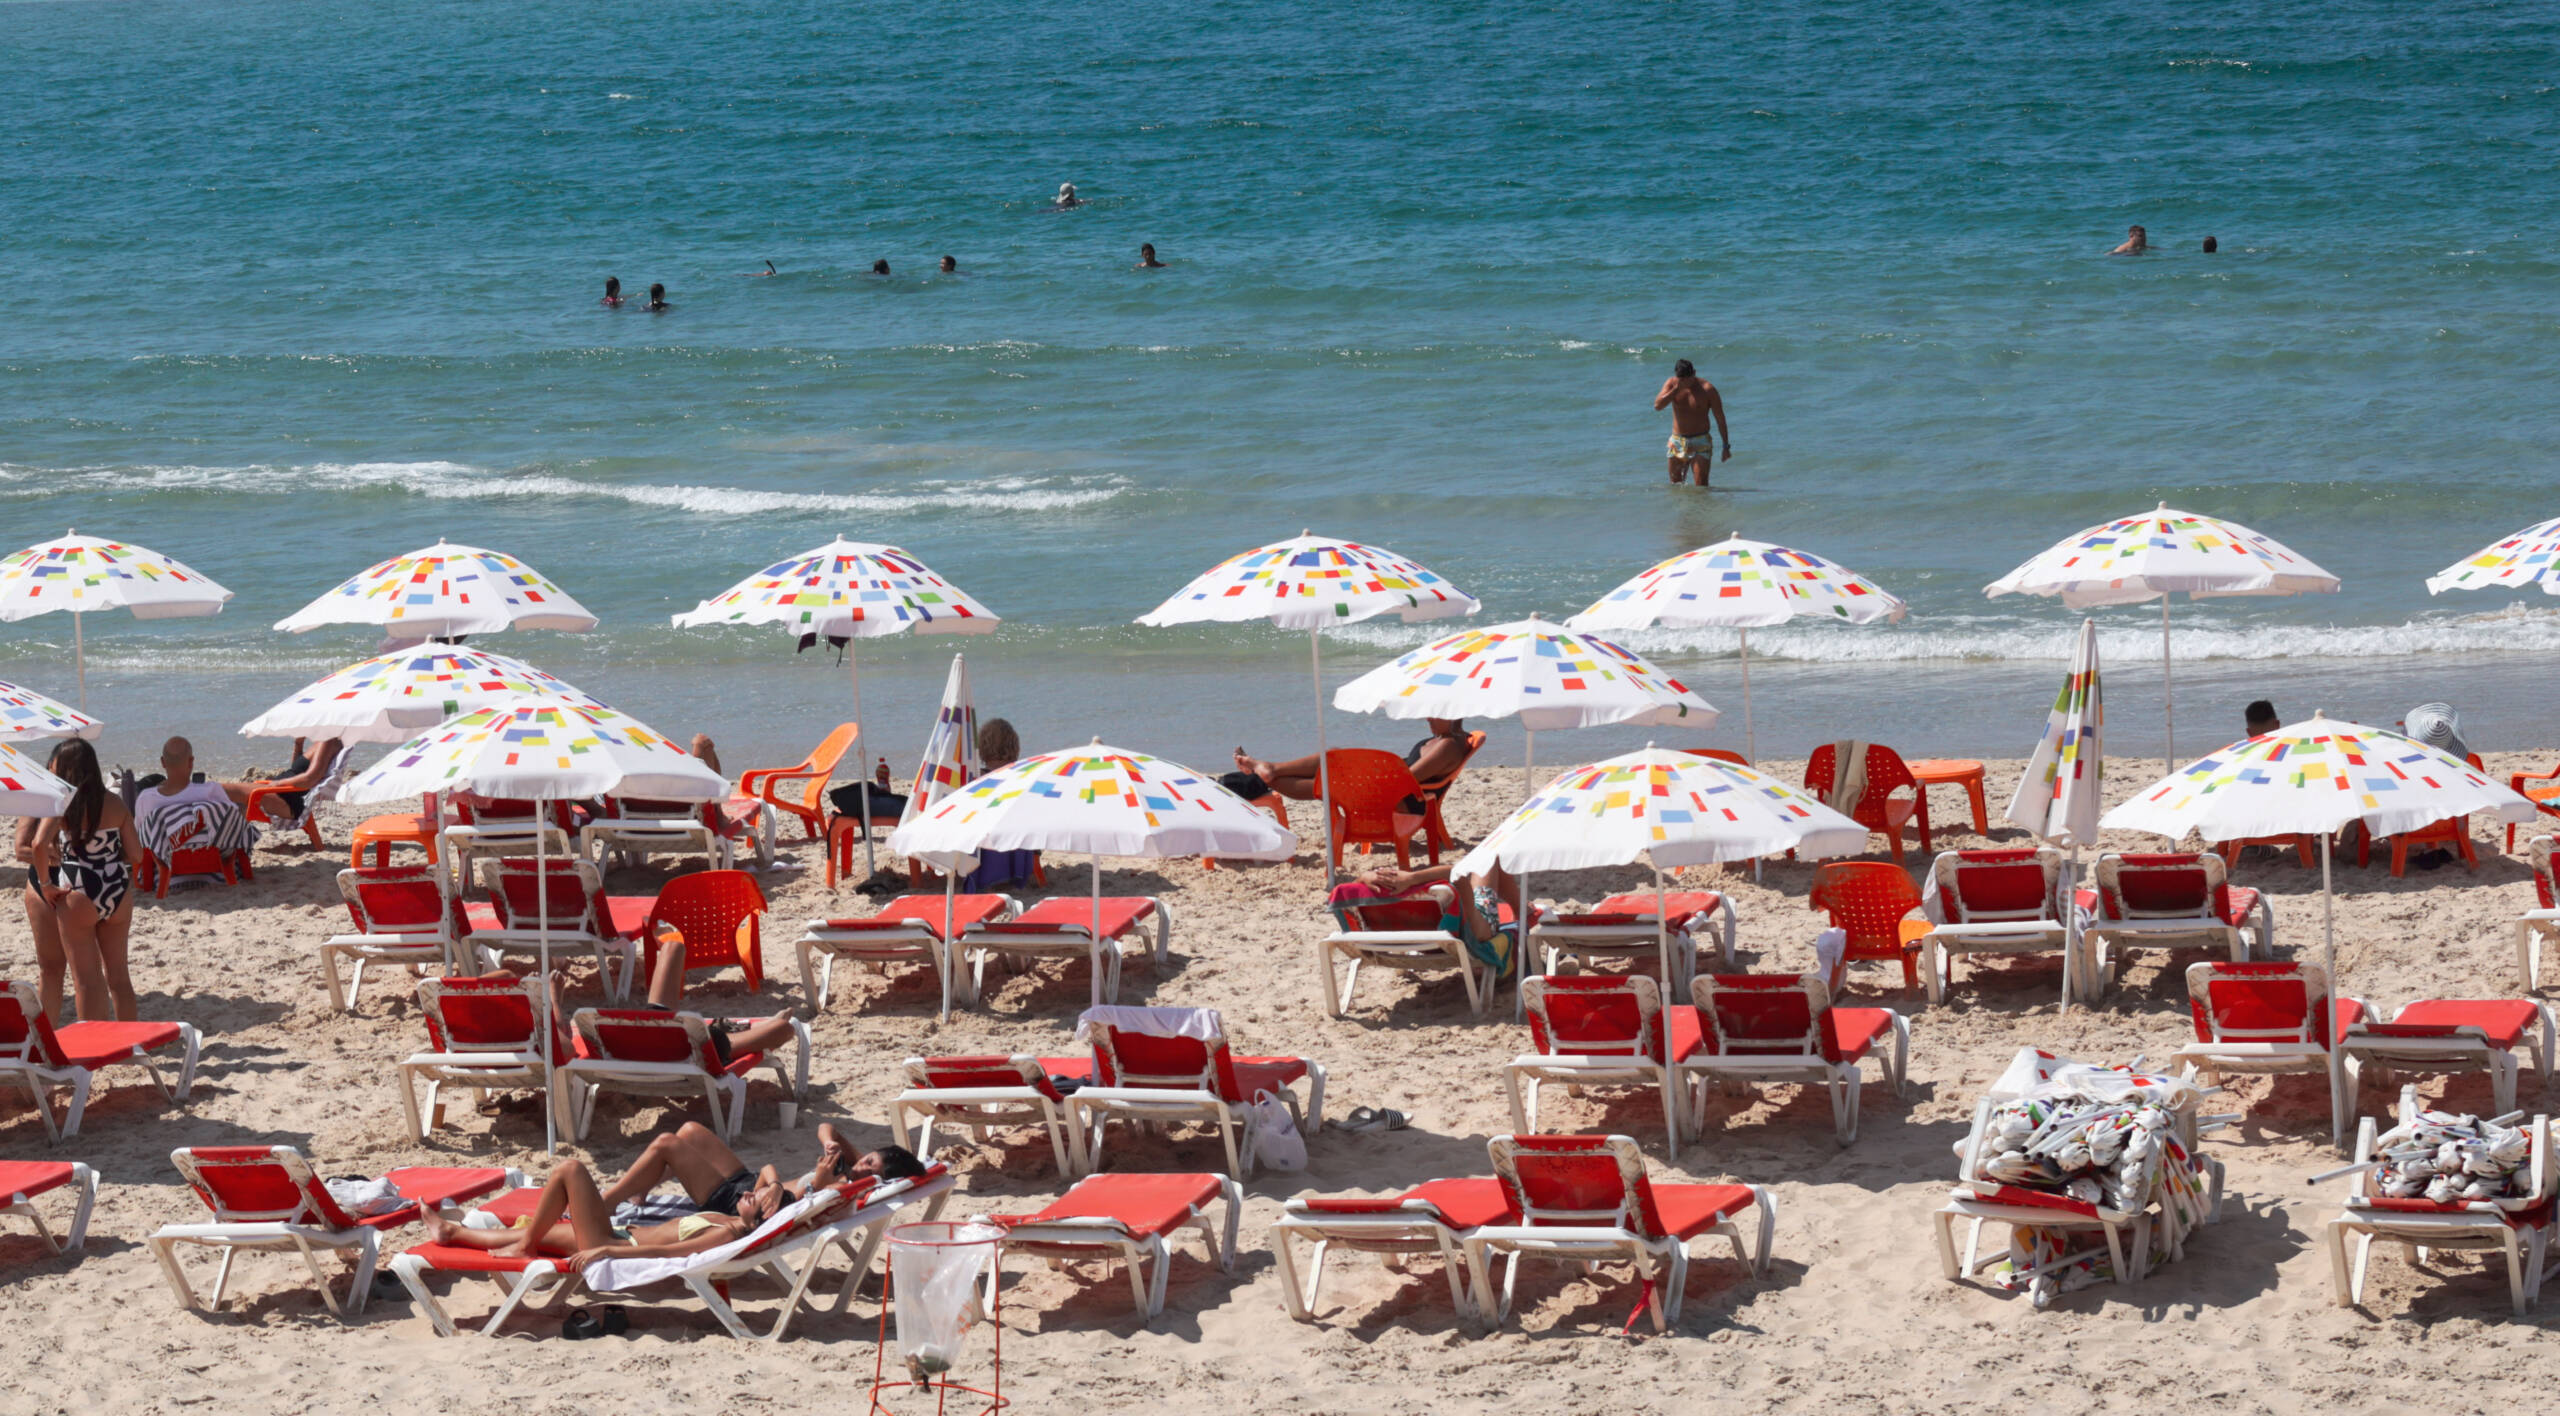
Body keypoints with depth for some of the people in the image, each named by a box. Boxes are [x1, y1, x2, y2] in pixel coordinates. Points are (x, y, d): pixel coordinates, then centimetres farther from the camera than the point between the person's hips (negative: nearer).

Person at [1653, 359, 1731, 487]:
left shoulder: (1707, 389, -10)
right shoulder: (1671, 384, -2)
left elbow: (1720, 419, -4)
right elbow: (1657, 406, -15)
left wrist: (1726, 446, -3)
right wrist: (1676, 389, -23)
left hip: (1700, 444, -4)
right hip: (1677, 442, 4)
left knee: (1701, 486, -12)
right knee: (1674, 484, 8)